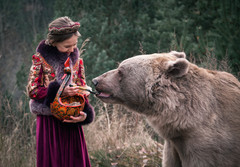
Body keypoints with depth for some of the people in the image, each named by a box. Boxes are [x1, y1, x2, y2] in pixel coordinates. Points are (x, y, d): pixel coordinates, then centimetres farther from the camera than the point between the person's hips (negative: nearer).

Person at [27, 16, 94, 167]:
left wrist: (85, 113, -12)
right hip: (49, 119, -3)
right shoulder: (41, 58, -7)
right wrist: (59, 91, -22)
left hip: (71, 121, 3)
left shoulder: (76, 59, 4)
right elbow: (32, 90, -9)